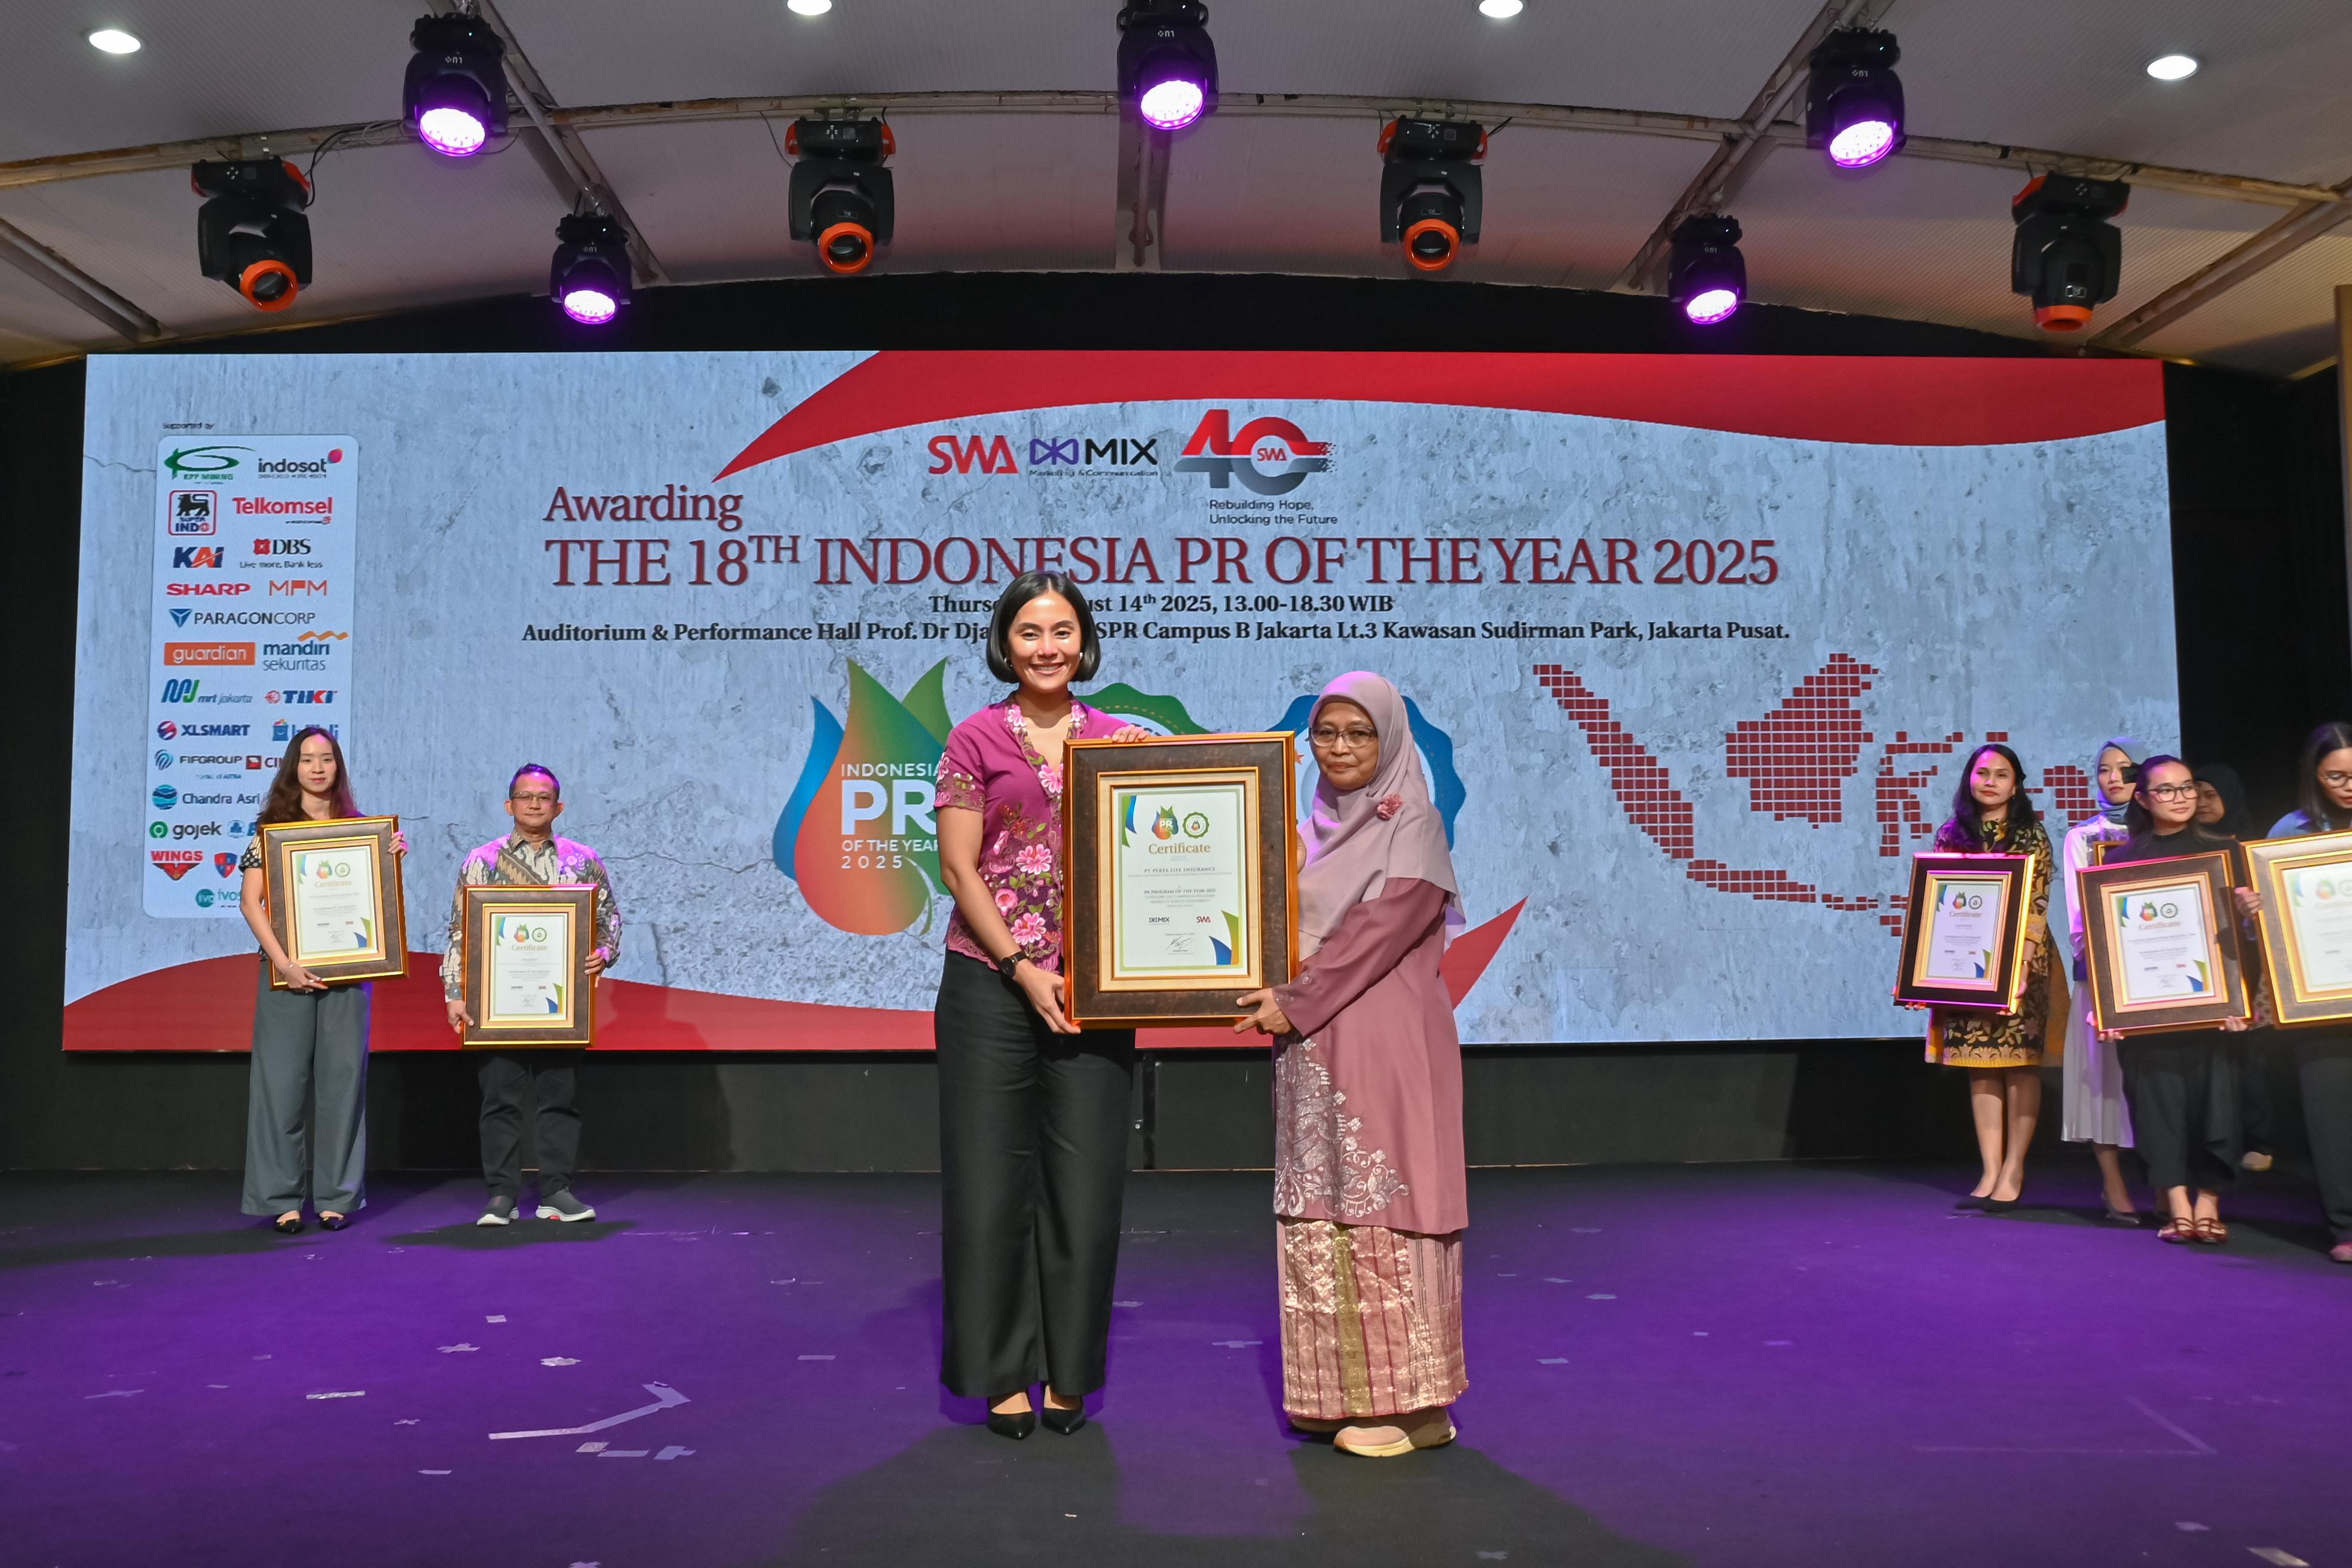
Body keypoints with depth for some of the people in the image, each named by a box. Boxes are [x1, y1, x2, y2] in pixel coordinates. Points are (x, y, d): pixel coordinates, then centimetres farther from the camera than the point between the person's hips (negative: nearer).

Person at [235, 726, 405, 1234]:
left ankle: (336, 1195, 10)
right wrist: (283, 963, -16)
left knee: (342, 1077, 3)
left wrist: (393, 858, -6)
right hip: (288, 971, -2)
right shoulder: (271, 828, 3)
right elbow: (250, 902, -6)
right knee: (283, 1079, -1)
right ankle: (281, 1197, 7)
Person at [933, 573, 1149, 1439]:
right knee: (993, 1175, 3)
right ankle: (1002, 1372, 16)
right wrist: (1023, 967, -10)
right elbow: (959, 868, -2)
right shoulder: (976, 738, 2)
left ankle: (1068, 1370, 19)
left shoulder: (1120, 739, 9)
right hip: (990, 979, -2)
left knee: (1085, 1177, 5)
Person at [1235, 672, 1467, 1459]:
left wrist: (1297, 1002, -15)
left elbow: (1384, 927, -14)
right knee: (1322, 1210, 8)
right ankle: (1342, 1393, 18)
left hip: (1384, 1044, -7)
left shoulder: (1411, 823, -4)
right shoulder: (1313, 830, 16)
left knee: (1381, 1204, -6)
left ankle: (1407, 1400, 3)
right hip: (1315, 1046, 7)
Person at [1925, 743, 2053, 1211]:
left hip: (2020, 963, -3)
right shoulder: (1951, 835, 11)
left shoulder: (2031, 836, 1)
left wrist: (2022, 961, -18)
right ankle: (1990, 1172, 6)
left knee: (2020, 1063, -2)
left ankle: (2013, 1172, 3)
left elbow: (2037, 905, -7)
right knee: (1980, 1066, 3)